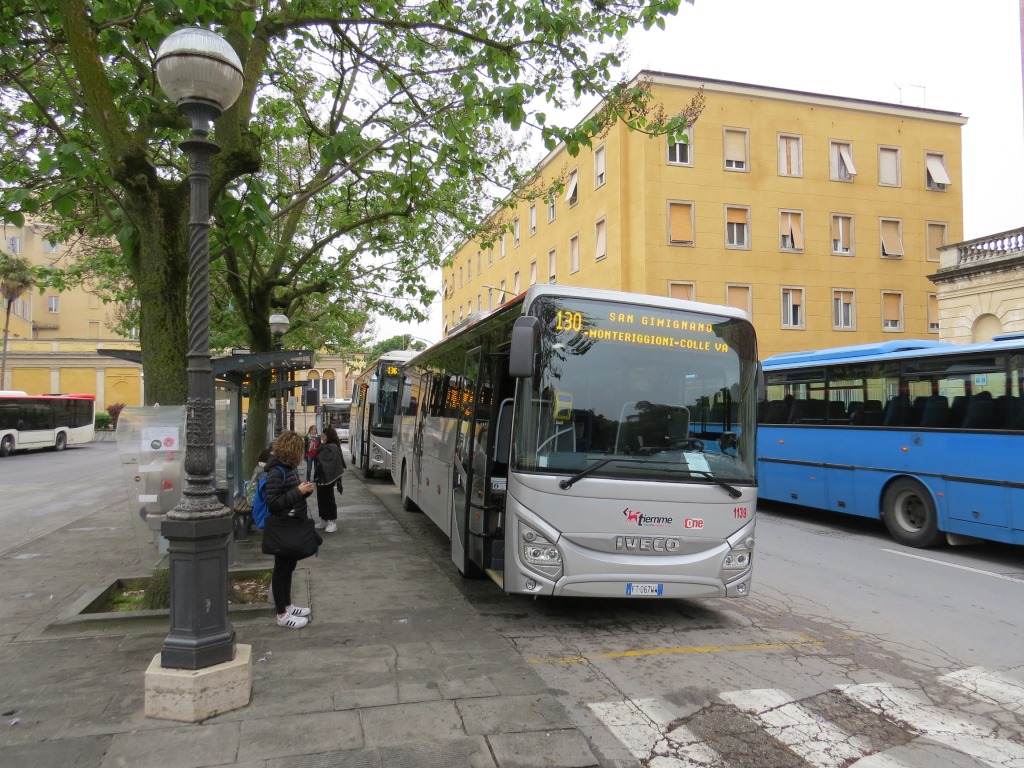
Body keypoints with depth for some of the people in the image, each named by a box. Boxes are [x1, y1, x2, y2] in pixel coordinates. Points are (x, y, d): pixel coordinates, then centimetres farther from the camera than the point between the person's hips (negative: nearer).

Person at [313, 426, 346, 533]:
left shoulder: (332, 447, -17)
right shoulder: (327, 447, 15)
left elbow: (321, 458, -22)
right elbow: (320, 458, 16)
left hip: (327, 478, -10)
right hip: (322, 477, 10)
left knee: (328, 499, -4)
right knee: (321, 498, 13)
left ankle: (333, 522, 3)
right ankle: (324, 520, 22)